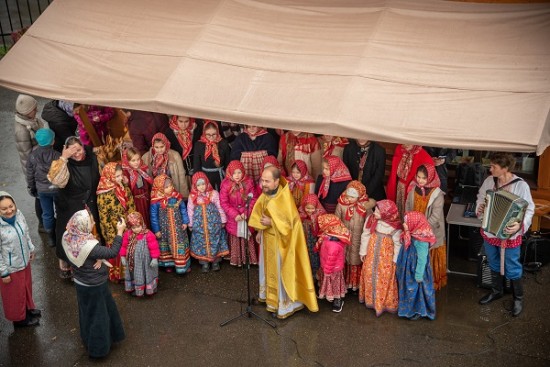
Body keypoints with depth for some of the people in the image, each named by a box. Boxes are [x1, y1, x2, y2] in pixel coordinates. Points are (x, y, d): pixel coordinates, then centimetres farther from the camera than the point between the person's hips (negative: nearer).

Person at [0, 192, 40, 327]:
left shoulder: (18, 214, -15)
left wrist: (31, 249, 15)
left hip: (24, 260, 6)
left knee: (27, 285, 29)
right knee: (15, 293, 18)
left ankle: (28, 308, 55)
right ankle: (19, 317, 42)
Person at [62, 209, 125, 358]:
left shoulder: (68, 237, -14)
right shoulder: (88, 246, -38)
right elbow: (112, 252, -27)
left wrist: (98, 258, -17)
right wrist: (120, 232, -22)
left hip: (81, 283, 7)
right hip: (94, 286, -7)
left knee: (88, 313, 28)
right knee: (97, 315, 14)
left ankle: (89, 340, 50)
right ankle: (97, 348, 33)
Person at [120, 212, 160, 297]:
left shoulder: (148, 235, -21)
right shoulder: (128, 234, -9)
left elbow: (154, 247, -17)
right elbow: (124, 246, 2)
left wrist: (154, 258, -16)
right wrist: (123, 257, 4)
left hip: (145, 260, -3)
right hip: (133, 261, 3)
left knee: (147, 274, 14)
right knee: (135, 275, 18)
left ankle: (150, 289, 34)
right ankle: (136, 289, 38)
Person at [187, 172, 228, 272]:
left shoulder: (214, 194, -7)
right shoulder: (192, 196, -3)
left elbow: (220, 208, 0)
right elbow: (190, 211, 5)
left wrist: (223, 221, 3)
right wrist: (191, 224, 9)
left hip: (214, 223, -1)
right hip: (199, 224, 1)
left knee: (214, 241, 7)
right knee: (202, 242, 7)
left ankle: (215, 261, 23)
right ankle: (205, 263, 19)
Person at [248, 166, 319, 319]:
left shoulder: (284, 198, -29)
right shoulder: (266, 194, -6)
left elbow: (290, 222, -26)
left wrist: (271, 223, -25)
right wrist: (260, 230, 10)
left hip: (280, 240, -8)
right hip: (268, 237, 8)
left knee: (282, 271, 5)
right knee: (270, 267, 23)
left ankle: (285, 304, 20)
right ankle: (271, 294, 44)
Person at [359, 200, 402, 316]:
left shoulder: (395, 226, -18)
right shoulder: (370, 219, -10)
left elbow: (397, 243, -8)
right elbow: (365, 236, 0)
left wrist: (396, 259, -5)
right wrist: (363, 251, 5)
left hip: (386, 255, -3)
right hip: (372, 253, 3)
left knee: (385, 278, 5)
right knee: (370, 275, 12)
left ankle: (385, 302, 22)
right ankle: (370, 299, 31)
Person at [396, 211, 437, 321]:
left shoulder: (421, 241, -28)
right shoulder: (410, 235, -2)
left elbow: (422, 259, -24)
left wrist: (418, 276, -20)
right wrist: (399, 267, 18)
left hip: (416, 272, -8)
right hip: (407, 270, 8)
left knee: (416, 291, 9)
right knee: (407, 289, 21)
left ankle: (418, 310, 28)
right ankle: (409, 308, 39)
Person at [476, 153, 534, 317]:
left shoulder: (521, 185, -22)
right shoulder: (489, 181, -6)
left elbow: (529, 209, -17)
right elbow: (480, 197, 10)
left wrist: (520, 224, -33)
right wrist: (479, 207, -11)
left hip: (510, 235, -5)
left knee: (513, 269, 10)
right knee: (494, 264, 23)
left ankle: (518, 298, 31)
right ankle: (496, 291, 44)